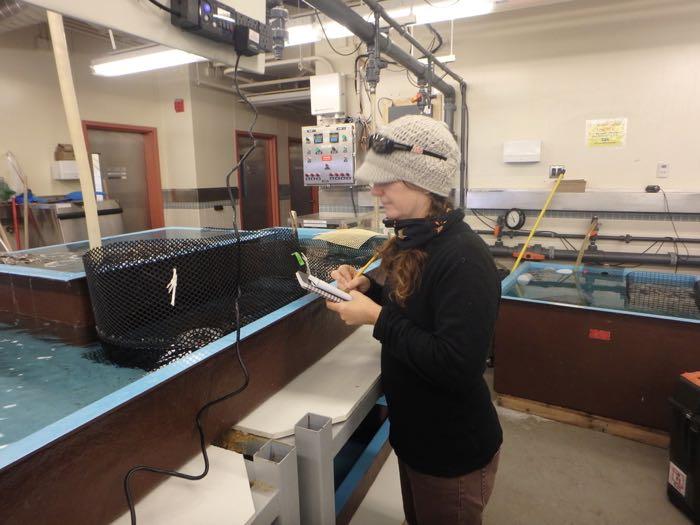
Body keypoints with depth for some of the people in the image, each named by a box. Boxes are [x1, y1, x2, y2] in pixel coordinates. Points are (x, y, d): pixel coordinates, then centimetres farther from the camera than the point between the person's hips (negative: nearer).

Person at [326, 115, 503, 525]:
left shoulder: (463, 258, -28)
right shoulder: (413, 241, 0)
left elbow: (458, 367, -32)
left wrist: (376, 318, -28)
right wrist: (367, 289, -5)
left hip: (454, 453, -8)